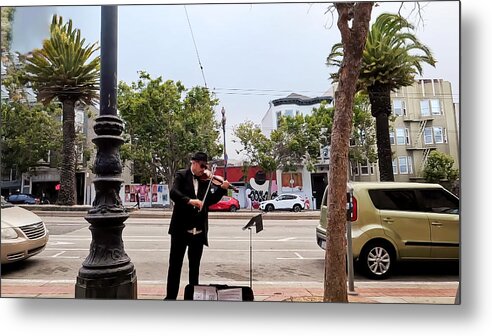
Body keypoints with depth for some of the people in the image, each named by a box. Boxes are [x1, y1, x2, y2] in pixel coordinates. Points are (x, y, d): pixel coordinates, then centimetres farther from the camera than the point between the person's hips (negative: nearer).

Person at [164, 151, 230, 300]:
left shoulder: (206, 180, 9)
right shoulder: (181, 175, -1)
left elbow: (211, 200, 5)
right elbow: (173, 193, -17)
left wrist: (222, 188, -10)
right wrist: (190, 200, -32)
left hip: (199, 230, 4)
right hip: (181, 228, -3)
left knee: (195, 265, 14)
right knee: (175, 263, 7)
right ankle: (171, 296, 19)